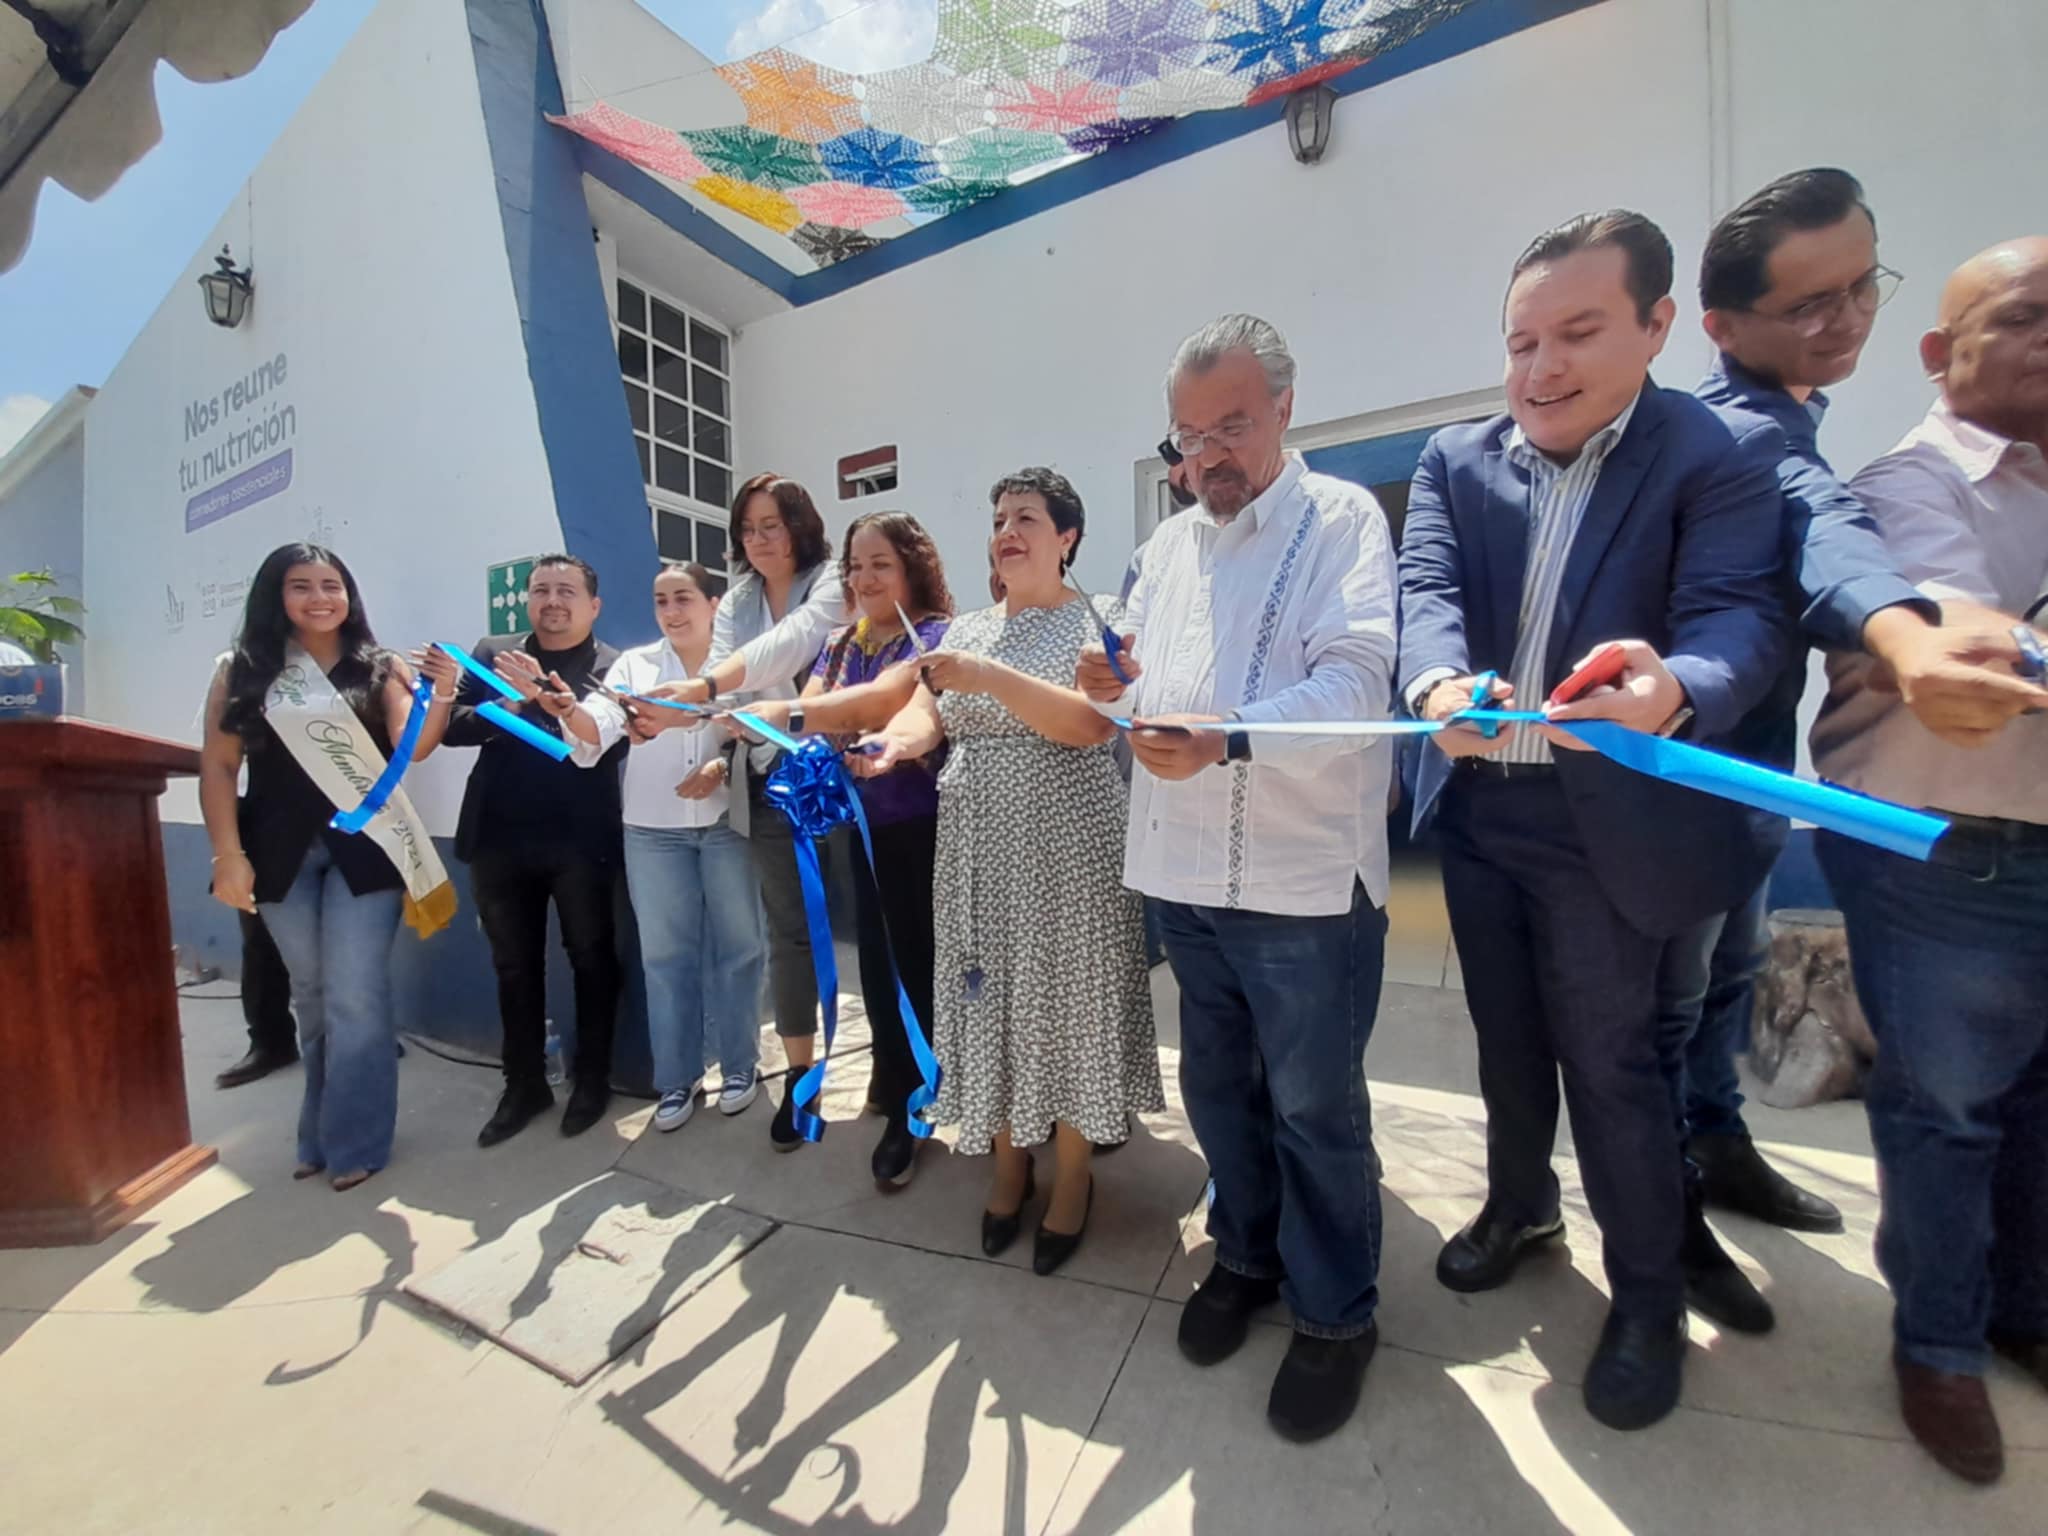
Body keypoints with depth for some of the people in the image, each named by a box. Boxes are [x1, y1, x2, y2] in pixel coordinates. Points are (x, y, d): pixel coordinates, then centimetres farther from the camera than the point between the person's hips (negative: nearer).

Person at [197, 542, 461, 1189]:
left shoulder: (379, 668, 1)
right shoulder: (240, 671, 4)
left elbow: (413, 748, -11)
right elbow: (218, 767, 3)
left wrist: (441, 695, -30)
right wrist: (229, 856, -4)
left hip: (363, 848, -2)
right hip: (282, 853, 2)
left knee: (355, 998, 0)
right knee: (311, 998, 15)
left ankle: (353, 1141, 13)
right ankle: (318, 1135, 31)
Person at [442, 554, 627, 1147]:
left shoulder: (615, 667, -1)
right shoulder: (491, 653, 10)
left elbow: (610, 742, -15)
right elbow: (452, 725, 2)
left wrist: (540, 695, -25)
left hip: (579, 841, -3)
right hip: (500, 840, 4)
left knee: (592, 960, 9)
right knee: (514, 966, 14)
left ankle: (592, 1079, 25)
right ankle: (524, 1083, 30)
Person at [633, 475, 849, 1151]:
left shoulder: (835, 583, -4)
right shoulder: (736, 603, 13)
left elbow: (788, 645, -23)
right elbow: (724, 684, -2)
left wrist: (701, 687, -36)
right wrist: (674, 711, -24)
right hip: (770, 781, 5)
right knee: (789, 930, 9)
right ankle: (798, 1076, 21)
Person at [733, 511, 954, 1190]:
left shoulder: (936, 635, -9)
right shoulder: (840, 644, 12)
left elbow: (880, 699, -27)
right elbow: (810, 712, -4)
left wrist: (788, 713, -40)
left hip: (931, 825, -5)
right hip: (869, 824, 6)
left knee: (939, 958, 4)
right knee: (884, 962, 11)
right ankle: (902, 1111, 30)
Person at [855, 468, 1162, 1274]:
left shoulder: (1097, 621, -2)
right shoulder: (966, 628, 13)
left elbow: (1091, 724, -18)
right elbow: (926, 712, 0)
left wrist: (989, 677, -28)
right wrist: (892, 742, -23)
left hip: (1065, 852, -4)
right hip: (977, 853, 5)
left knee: (1064, 1001, 5)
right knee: (991, 1001, 12)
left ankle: (1072, 1177, 26)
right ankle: (1009, 1162, 32)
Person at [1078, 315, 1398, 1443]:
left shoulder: (1342, 519, -2)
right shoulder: (1169, 544, 16)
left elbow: (1355, 678, -17)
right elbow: (1141, 685, 16)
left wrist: (1225, 739, -31)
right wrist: (1114, 690, -7)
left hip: (1305, 880, -5)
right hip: (1185, 876, 6)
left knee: (1315, 1108, 9)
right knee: (1217, 1086, 20)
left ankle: (1334, 1310, 34)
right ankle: (1246, 1253, 44)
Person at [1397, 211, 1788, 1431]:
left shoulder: (1726, 452, -5)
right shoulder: (1455, 460, 4)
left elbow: (1741, 615, -19)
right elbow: (1427, 588, -11)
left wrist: (1672, 691, -43)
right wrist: (1442, 684, -33)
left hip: (1602, 817, -3)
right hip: (1474, 806, 4)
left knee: (1609, 1057, 8)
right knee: (1506, 1036, 20)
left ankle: (1650, 1297, 32)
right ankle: (1522, 1204, 45)